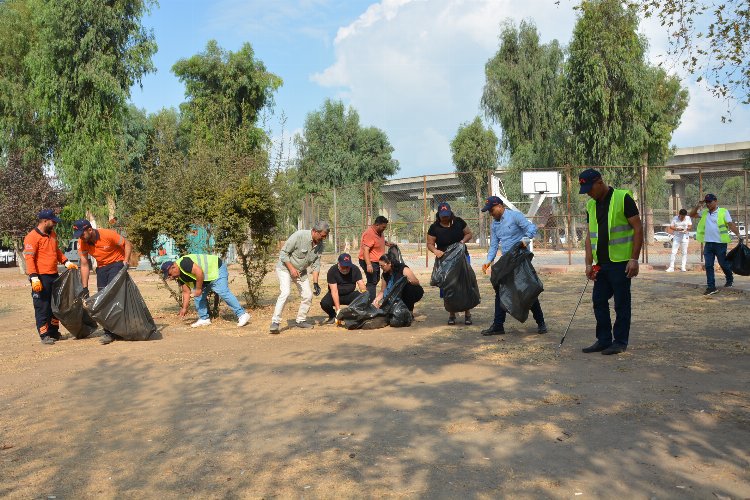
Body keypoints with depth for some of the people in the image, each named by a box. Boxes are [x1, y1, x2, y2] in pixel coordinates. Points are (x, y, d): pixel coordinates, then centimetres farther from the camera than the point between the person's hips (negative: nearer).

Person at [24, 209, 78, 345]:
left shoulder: (52, 234, 13)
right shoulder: (32, 237, -13)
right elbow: (29, 258, -18)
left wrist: (67, 263, 15)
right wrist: (34, 278, -24)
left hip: (54, 276, 8)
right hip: (41, 278, -8)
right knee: (42, 307, -1)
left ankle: (54, 332, 27)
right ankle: (44, 335, 7)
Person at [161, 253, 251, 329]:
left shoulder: (183, 263, -22)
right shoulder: (180, 276, 9)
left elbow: (199, 272, -30)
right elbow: (186, 292, 13)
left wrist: (199, 289, -21)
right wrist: (184, 308, 7)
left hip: (217, 268, -10)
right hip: (207, 277, 10)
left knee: (223, 292, -20)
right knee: (199, 296, 6)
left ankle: (242, 314, -21)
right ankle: (204, 319, 14)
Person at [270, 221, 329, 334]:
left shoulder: (320, 244, -7)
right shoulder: (299, 236, -27)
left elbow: (316, 265, -3)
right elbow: (283, 253, -21)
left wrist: (315, 283, -11)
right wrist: (292, 268, -27)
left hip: (301, 271, 7)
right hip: (285, 268, -7)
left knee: (308, 295, 2)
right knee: (285, 292, -23)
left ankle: (301, 320, 20)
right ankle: (275, 322, -20)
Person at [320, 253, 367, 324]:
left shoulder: (355, 269, -9)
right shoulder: (332, 271, -18)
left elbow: (361, 285, -16)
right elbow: (334, 291, -25)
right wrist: (338, 309, -33)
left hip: (350, 294, 1)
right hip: (336, 296, -1)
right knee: (324, 303, -32)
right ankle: (332, 316, 3)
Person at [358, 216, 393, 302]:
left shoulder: (379, 232, 6)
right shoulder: (369, 233, -24)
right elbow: (365, 250, -30)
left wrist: (387, 243, 9)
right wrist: (368, 265, -37)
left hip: (376, 262, 11)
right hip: (369, 262, -10)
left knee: (376, 280, 20)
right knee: (372, 282, -12)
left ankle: (369, 300, 33)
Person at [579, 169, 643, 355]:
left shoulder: (623, 198, -9)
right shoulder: (591, 205, 11)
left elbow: (638, 229, -9)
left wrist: (634, 259, -14)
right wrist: (589, 263, 5)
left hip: (620, 263, -7)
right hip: (601, 263, 7)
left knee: (621, 303, 2)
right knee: (599, 301, 9)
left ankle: (620, 342, 13)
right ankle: (604, 340, 20)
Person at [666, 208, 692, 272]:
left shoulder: (688, 218, 1)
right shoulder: (675, 218, -2)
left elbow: (690, 226, 2)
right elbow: (671, 226, -3)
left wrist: (687, 229, -21)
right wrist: (677, 229, -21)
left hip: (685, 237, 1)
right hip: (676, 237, -1)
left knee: (684, 252, 3)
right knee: (673, 252, -5)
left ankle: (683, 267, 9)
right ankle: (671, 267, -4)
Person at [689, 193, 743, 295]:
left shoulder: (723, 212, -2)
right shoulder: (704, 213, 11)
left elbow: (731, 224, -8)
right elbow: (692, 214, 20)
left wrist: (738, 234, -20)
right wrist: (698, 205, 6)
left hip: (720, 243, -4)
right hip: (708, 243, 4)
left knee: (723, 263, 10)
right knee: (708, 266, 1)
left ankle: (730, 279, 36)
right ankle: (711, 287, 5)